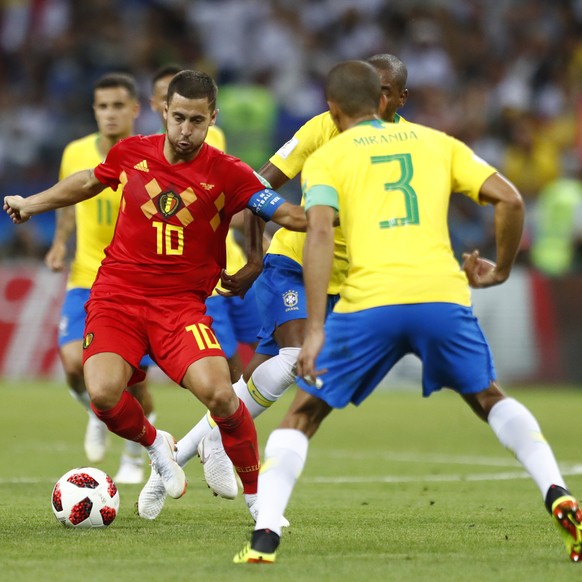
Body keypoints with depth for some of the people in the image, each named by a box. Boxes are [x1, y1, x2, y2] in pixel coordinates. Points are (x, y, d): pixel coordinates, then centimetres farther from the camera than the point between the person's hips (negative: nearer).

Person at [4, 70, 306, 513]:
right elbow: (90, 181, 24)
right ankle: (156, 445, 13)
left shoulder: (228, 174, -6)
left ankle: (258, 498, -2)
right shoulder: (131, 153, 3)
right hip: (117, 294, 2)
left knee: (219, 394, -25)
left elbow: (290, 215, -11)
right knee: (104, 393, -23)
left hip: (181, 303, -2)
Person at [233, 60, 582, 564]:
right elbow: (509, 199, 10)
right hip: (443, 295, 2)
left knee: (302, 415, 13)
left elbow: (320, 234, -5)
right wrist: (501, 269, 26)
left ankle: (265, 536, -3)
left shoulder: (326, 158, 13)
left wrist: (315, 329, -10)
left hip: (369, 303, -2)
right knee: (490, 399, 25)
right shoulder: (437, 142, 22)